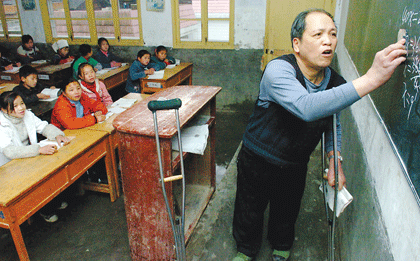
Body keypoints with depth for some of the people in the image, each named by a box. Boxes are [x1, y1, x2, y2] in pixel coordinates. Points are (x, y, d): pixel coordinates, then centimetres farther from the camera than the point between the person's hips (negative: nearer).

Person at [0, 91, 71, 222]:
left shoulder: (27, 115, -4)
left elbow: (44, 127, 4)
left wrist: (57, 135, -19)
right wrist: (39, 149, -47)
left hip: (30, 159, 6)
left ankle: (52, 200, 8)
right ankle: (45, 209, -1)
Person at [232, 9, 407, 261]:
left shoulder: (336, 84, -8)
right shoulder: (278, 70, -28)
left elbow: (333, 123, 12)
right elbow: (307, 108, -47)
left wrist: (335, 160, -2)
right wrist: (371, 79, -50)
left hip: (295, 166, 4)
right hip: (258, 163, -4)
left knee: (287, 213, 24)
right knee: (250, 213, 16)